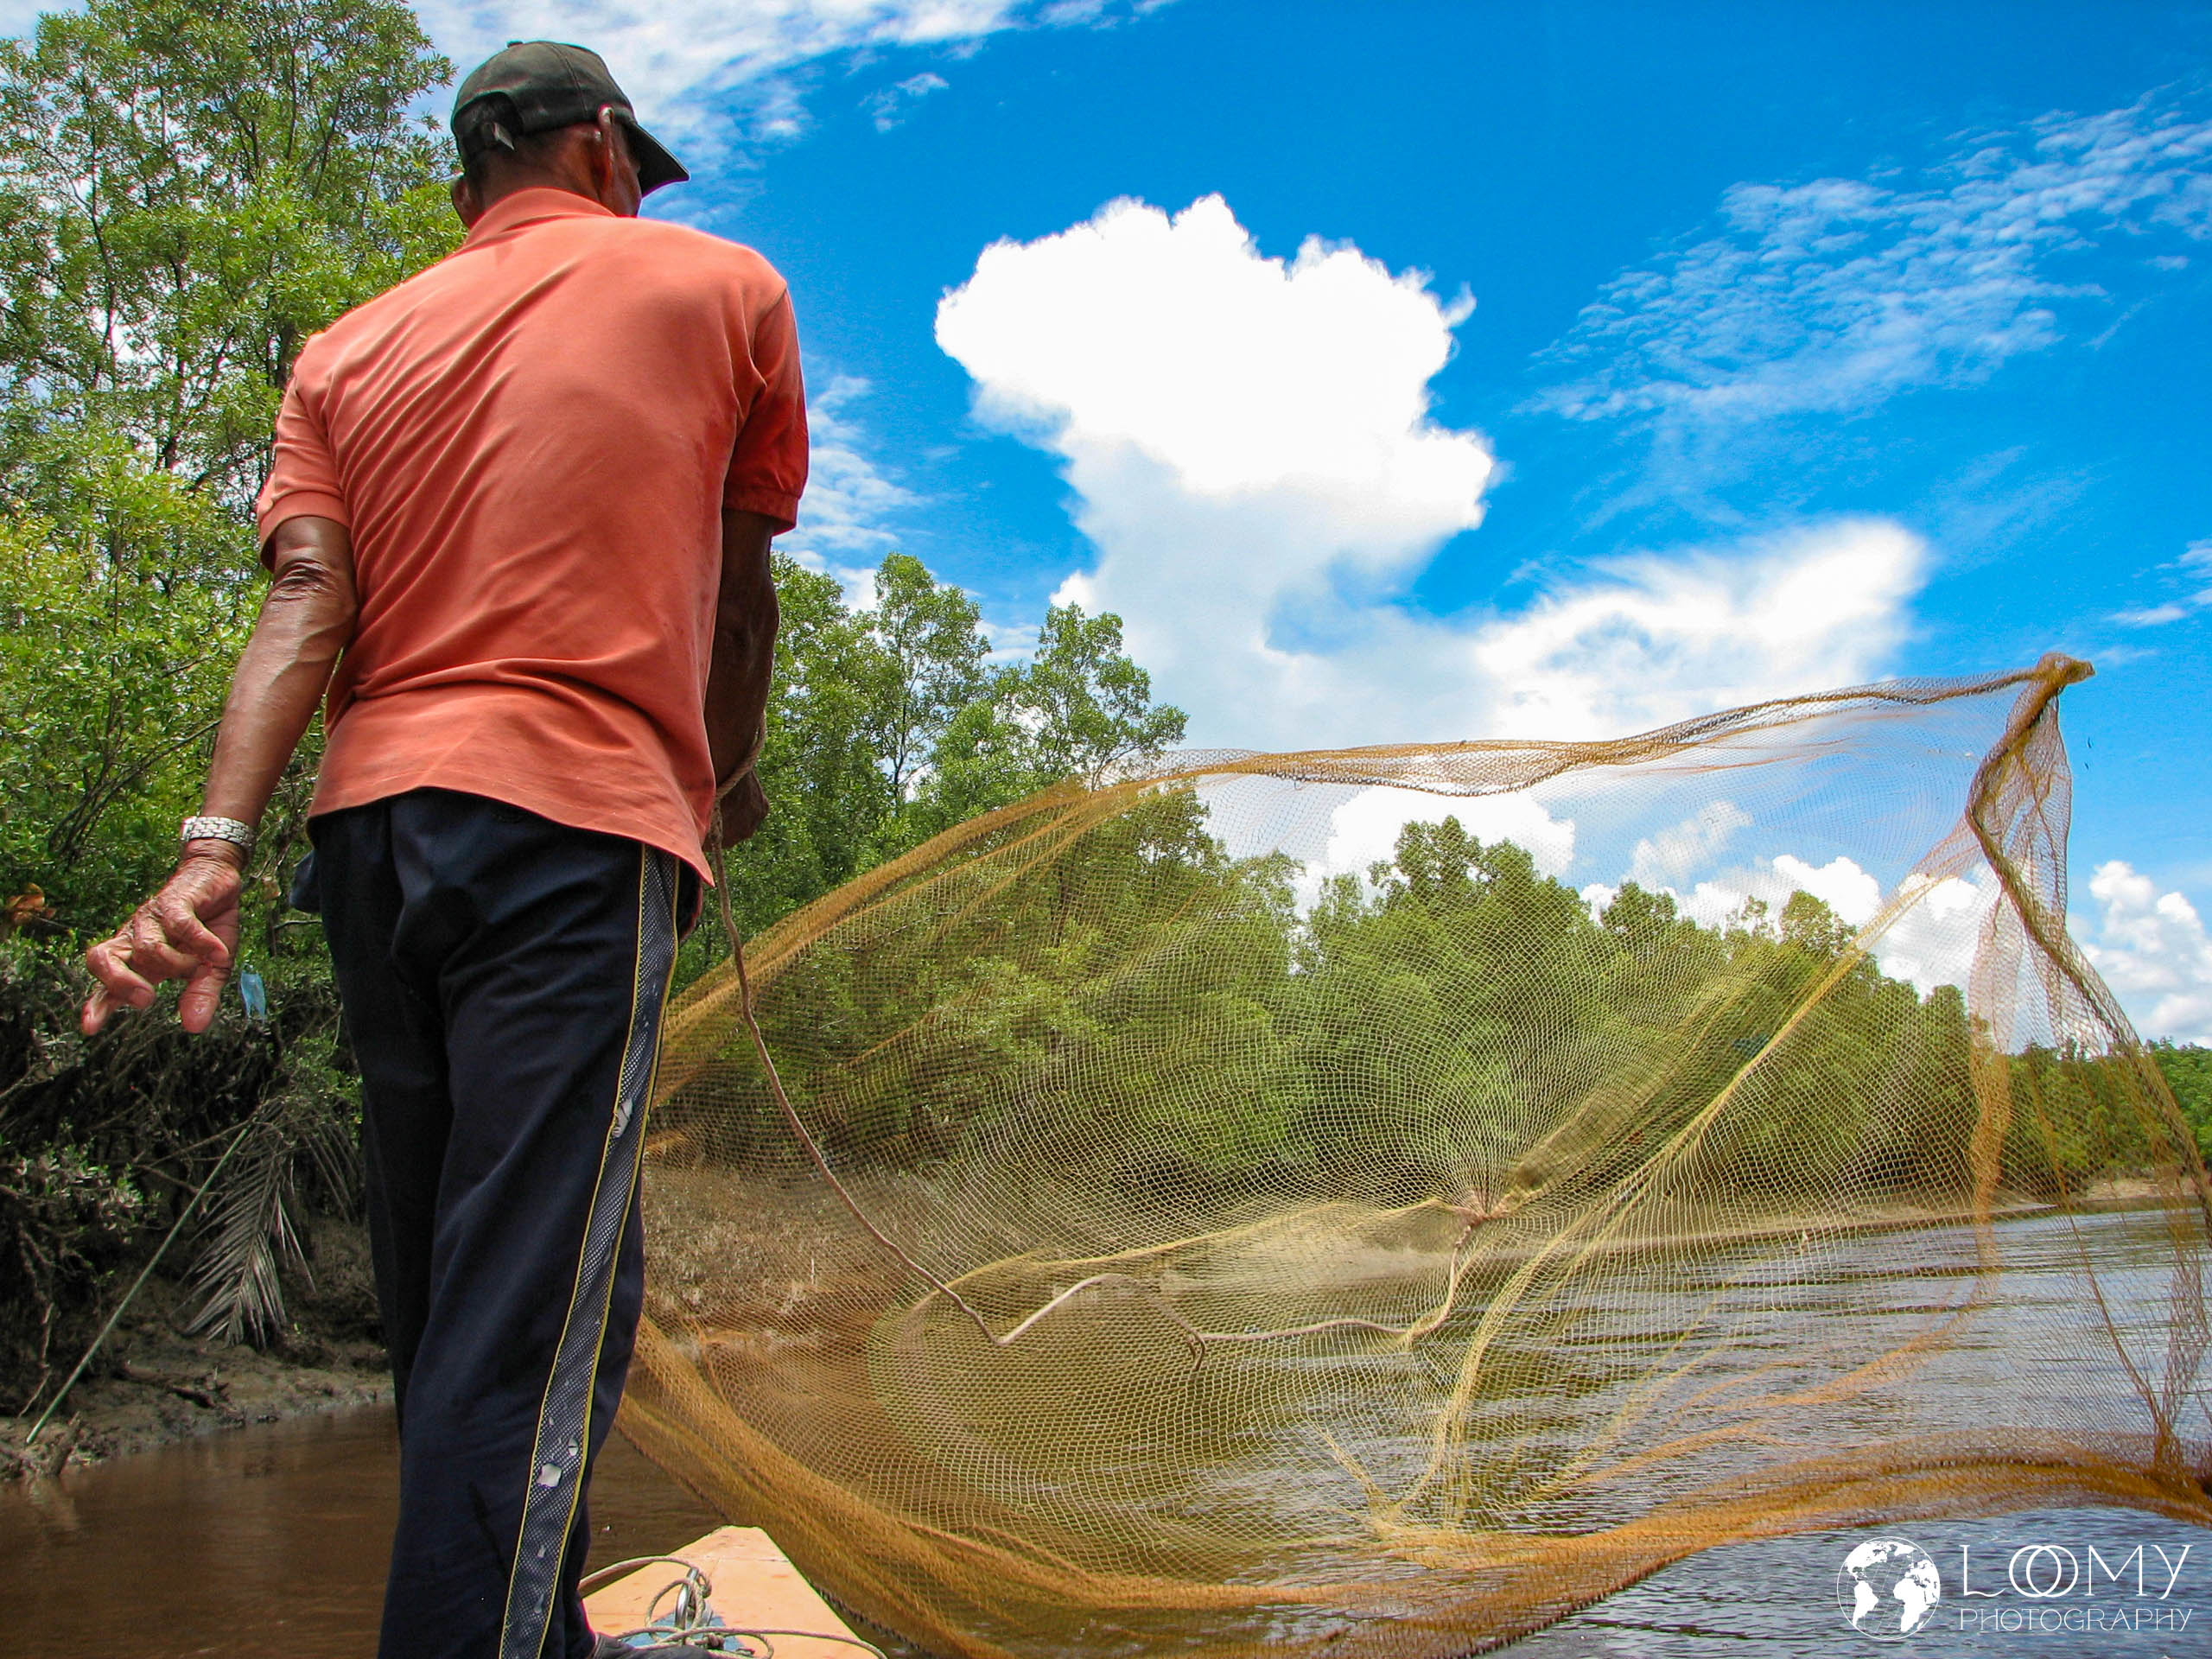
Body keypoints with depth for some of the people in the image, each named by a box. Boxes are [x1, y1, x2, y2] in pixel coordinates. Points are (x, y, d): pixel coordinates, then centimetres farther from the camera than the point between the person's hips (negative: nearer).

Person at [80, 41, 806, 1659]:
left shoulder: (352, 346, 19)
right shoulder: (720, 284, 12)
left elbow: (307, 599, 2)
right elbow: (740, 595, 16)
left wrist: (218, 841, -9)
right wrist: (724, 784, 30)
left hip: (374, 817, 6)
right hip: (575, 817, -5)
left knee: (441, 1306, 14)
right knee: (531, 1321, -10)